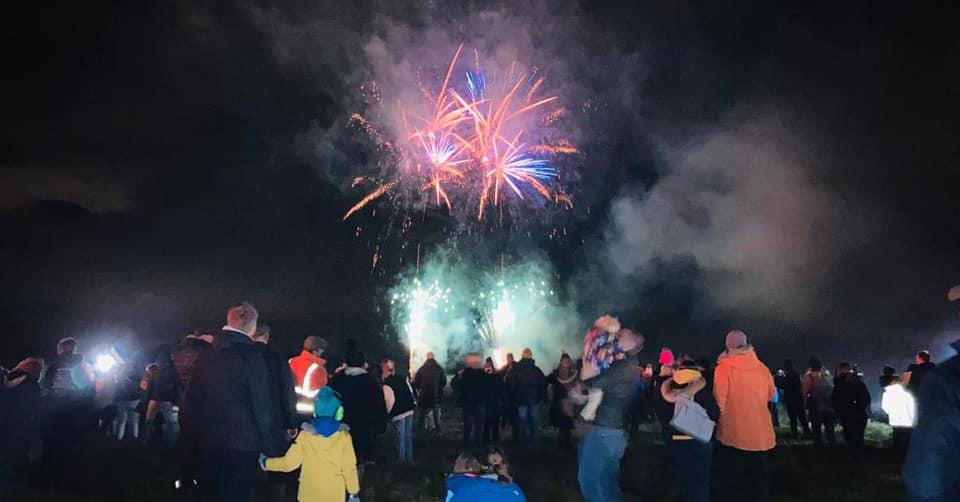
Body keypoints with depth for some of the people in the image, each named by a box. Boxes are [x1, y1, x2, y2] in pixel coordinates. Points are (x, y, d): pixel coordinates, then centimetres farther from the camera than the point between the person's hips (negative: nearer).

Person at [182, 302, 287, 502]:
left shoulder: (206, 354, 3)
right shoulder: (250, 355, -15)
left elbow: (192, 400, 10)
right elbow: (263, 408, -14)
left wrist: (196, 433, 21)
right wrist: (274, 446, -7)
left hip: (207, 442, 6)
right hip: (241, 445, -6)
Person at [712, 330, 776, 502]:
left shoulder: (724, 367, -13)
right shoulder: (762, 368, 0)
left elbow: (719, 400, -15)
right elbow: (770, 395, 16)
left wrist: (718, 419, 2)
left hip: (732, 435, -4)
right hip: (761, 436, 4)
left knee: (727, 485, 6)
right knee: (758, 481, 17)